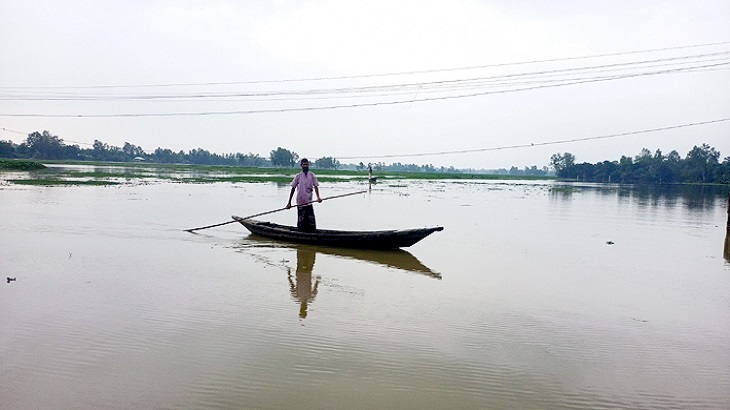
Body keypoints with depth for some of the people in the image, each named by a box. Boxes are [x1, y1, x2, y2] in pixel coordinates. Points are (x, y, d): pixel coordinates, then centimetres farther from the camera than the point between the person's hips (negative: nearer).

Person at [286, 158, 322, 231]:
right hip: (300, 202, -1)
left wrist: (318, 197, -20)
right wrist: (289, 202, 2)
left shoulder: (312, 175, 4)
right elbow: (293, 188, 4)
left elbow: (315, 186, -2)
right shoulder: (298, 176, 1)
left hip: (309, 202, 1)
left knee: (311, 222, -2)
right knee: (301, 220, 2)